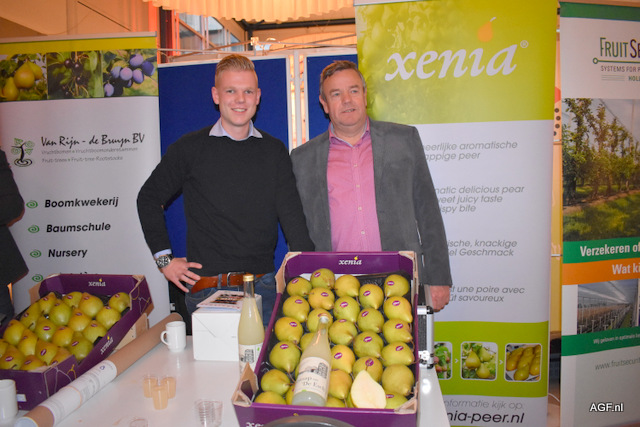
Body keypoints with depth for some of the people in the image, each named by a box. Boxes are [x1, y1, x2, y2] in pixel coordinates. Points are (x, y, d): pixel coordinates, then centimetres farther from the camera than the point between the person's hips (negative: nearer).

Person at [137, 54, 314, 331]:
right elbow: (149, 198, 10)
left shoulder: (274, 151, 6)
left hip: (263, 286, 2)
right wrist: (163, 258, 2)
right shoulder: (190, 148, 1)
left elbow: (291, 212, 0)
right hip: (205, 288, -1)